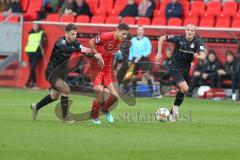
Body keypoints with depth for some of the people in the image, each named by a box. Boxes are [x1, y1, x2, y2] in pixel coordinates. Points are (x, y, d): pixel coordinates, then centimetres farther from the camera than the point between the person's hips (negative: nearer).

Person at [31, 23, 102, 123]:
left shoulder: (74, 43, -4)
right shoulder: (61, 41, -25)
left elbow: (85, 52, -8)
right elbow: (64, 48, -47)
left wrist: (94, 55, -30)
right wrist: (79, 49, -61)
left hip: (61, 73, 8)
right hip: (52, 73, -8)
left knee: (54, 96, 22)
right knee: (66, 90, -24)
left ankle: (36, 107, 45)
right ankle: (65, 117, -11)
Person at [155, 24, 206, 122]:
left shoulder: (198, 42, -10)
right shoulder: (179, 39, -14)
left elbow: (203, 56, -23)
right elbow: (162, 38, -4)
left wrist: (198, 56, -46)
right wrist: (159, 53, -9)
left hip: (186, 70, 5)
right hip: (175, 68, -5)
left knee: (183, 91, 11)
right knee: (184, 88, -23)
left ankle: (172, 113, 28)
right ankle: (176, 106, -1)